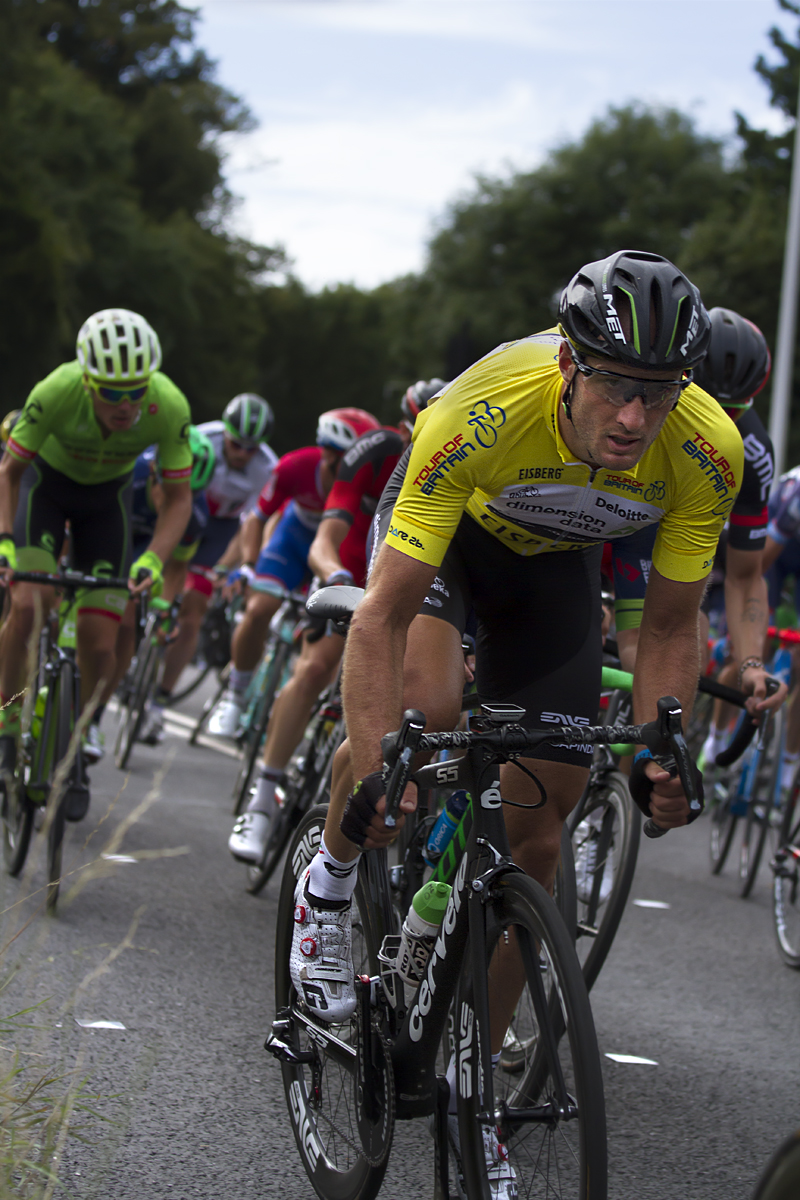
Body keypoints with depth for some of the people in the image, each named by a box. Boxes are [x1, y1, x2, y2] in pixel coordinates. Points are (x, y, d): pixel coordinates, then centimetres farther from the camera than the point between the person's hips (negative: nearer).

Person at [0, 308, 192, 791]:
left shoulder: (170, 406, -32)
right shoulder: (57, 392, -36)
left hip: (108, 495, 1)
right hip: (47, 481, -1)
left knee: (100, 645, -8)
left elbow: (179, 498, -19)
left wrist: (154, 559, -35)